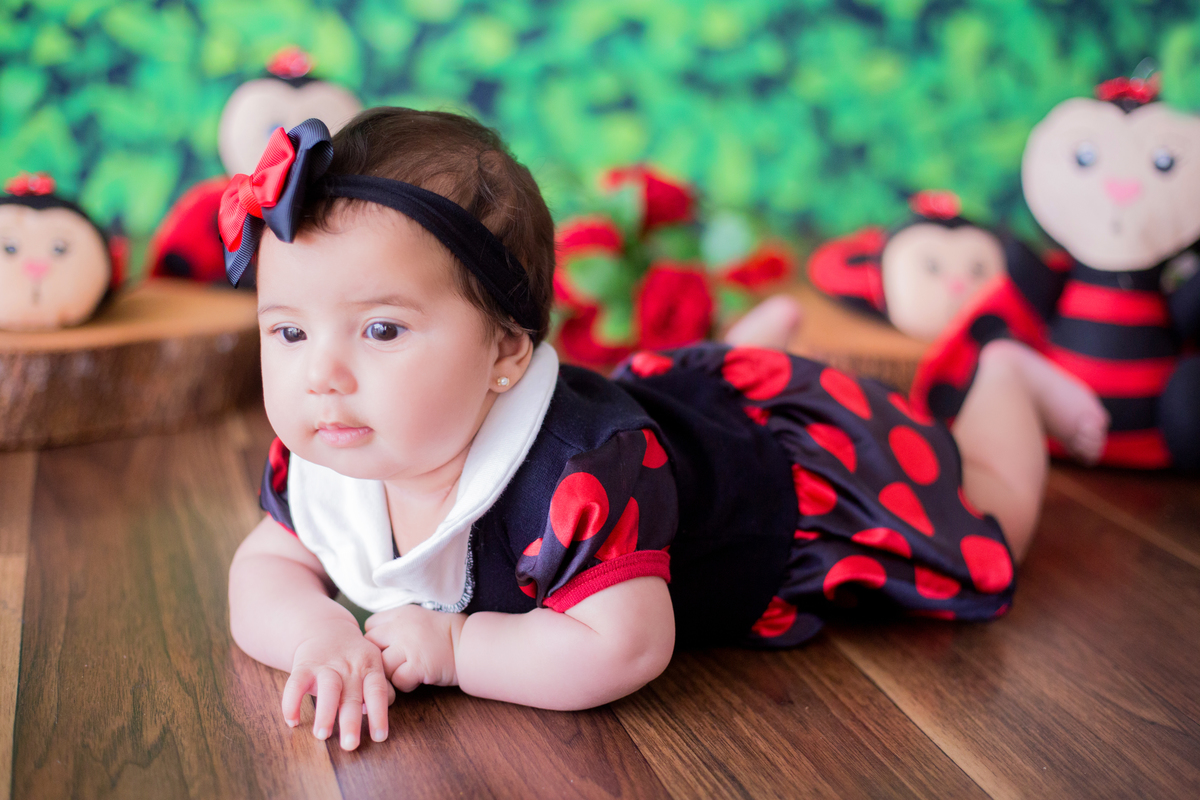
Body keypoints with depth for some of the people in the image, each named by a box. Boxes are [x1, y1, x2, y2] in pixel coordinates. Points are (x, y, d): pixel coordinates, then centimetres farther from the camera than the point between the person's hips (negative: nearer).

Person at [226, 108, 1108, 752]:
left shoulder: (575, 474, -48)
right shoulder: (325, 458, -24)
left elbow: (622, 647, -49)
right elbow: (264, 569, -14)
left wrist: (452, 647, -42)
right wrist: (320, 636, -36)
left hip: (803, 455, -6)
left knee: (982, 533, 17)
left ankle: (1004, 381, 41)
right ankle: (756, 337, 54)